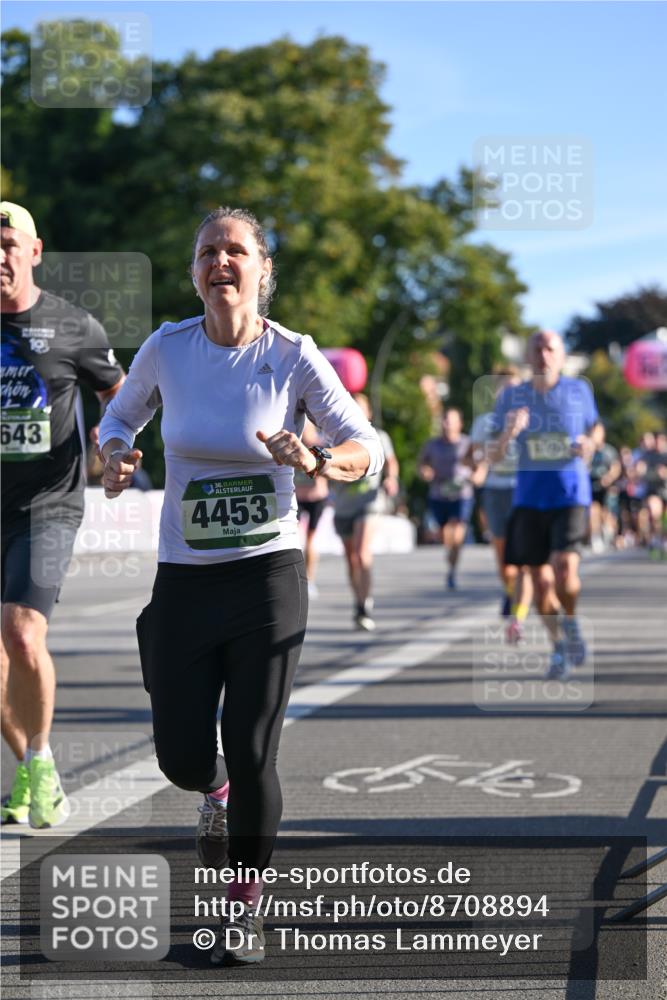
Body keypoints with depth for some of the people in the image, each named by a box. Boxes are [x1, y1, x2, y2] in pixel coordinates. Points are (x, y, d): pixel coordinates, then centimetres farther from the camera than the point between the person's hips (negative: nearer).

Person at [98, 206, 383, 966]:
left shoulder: (294, 356, -7)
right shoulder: (167, 348, -3)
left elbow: (367, 448, -3)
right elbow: (120, 416, 15)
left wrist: (318, 462, -24)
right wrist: (115, 458, -7)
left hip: (268, 575, -2)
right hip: (183, 580, 2)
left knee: (251, 755, -5)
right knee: (182, 757, -1)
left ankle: (245, 906, 18)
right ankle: (216, 792, 39)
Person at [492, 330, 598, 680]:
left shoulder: (579, 391, 2)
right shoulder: (511, 397, 2)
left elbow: (592, 432, 16)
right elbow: (495, 455, 2)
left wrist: (588, 447, -7)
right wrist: (507, 434, -20)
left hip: (571, 495, -1)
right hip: (529, 499, 2)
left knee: (565, 569, -20)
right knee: (541, 582, 2)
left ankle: (570, 621, 11)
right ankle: (559, 647, 24)